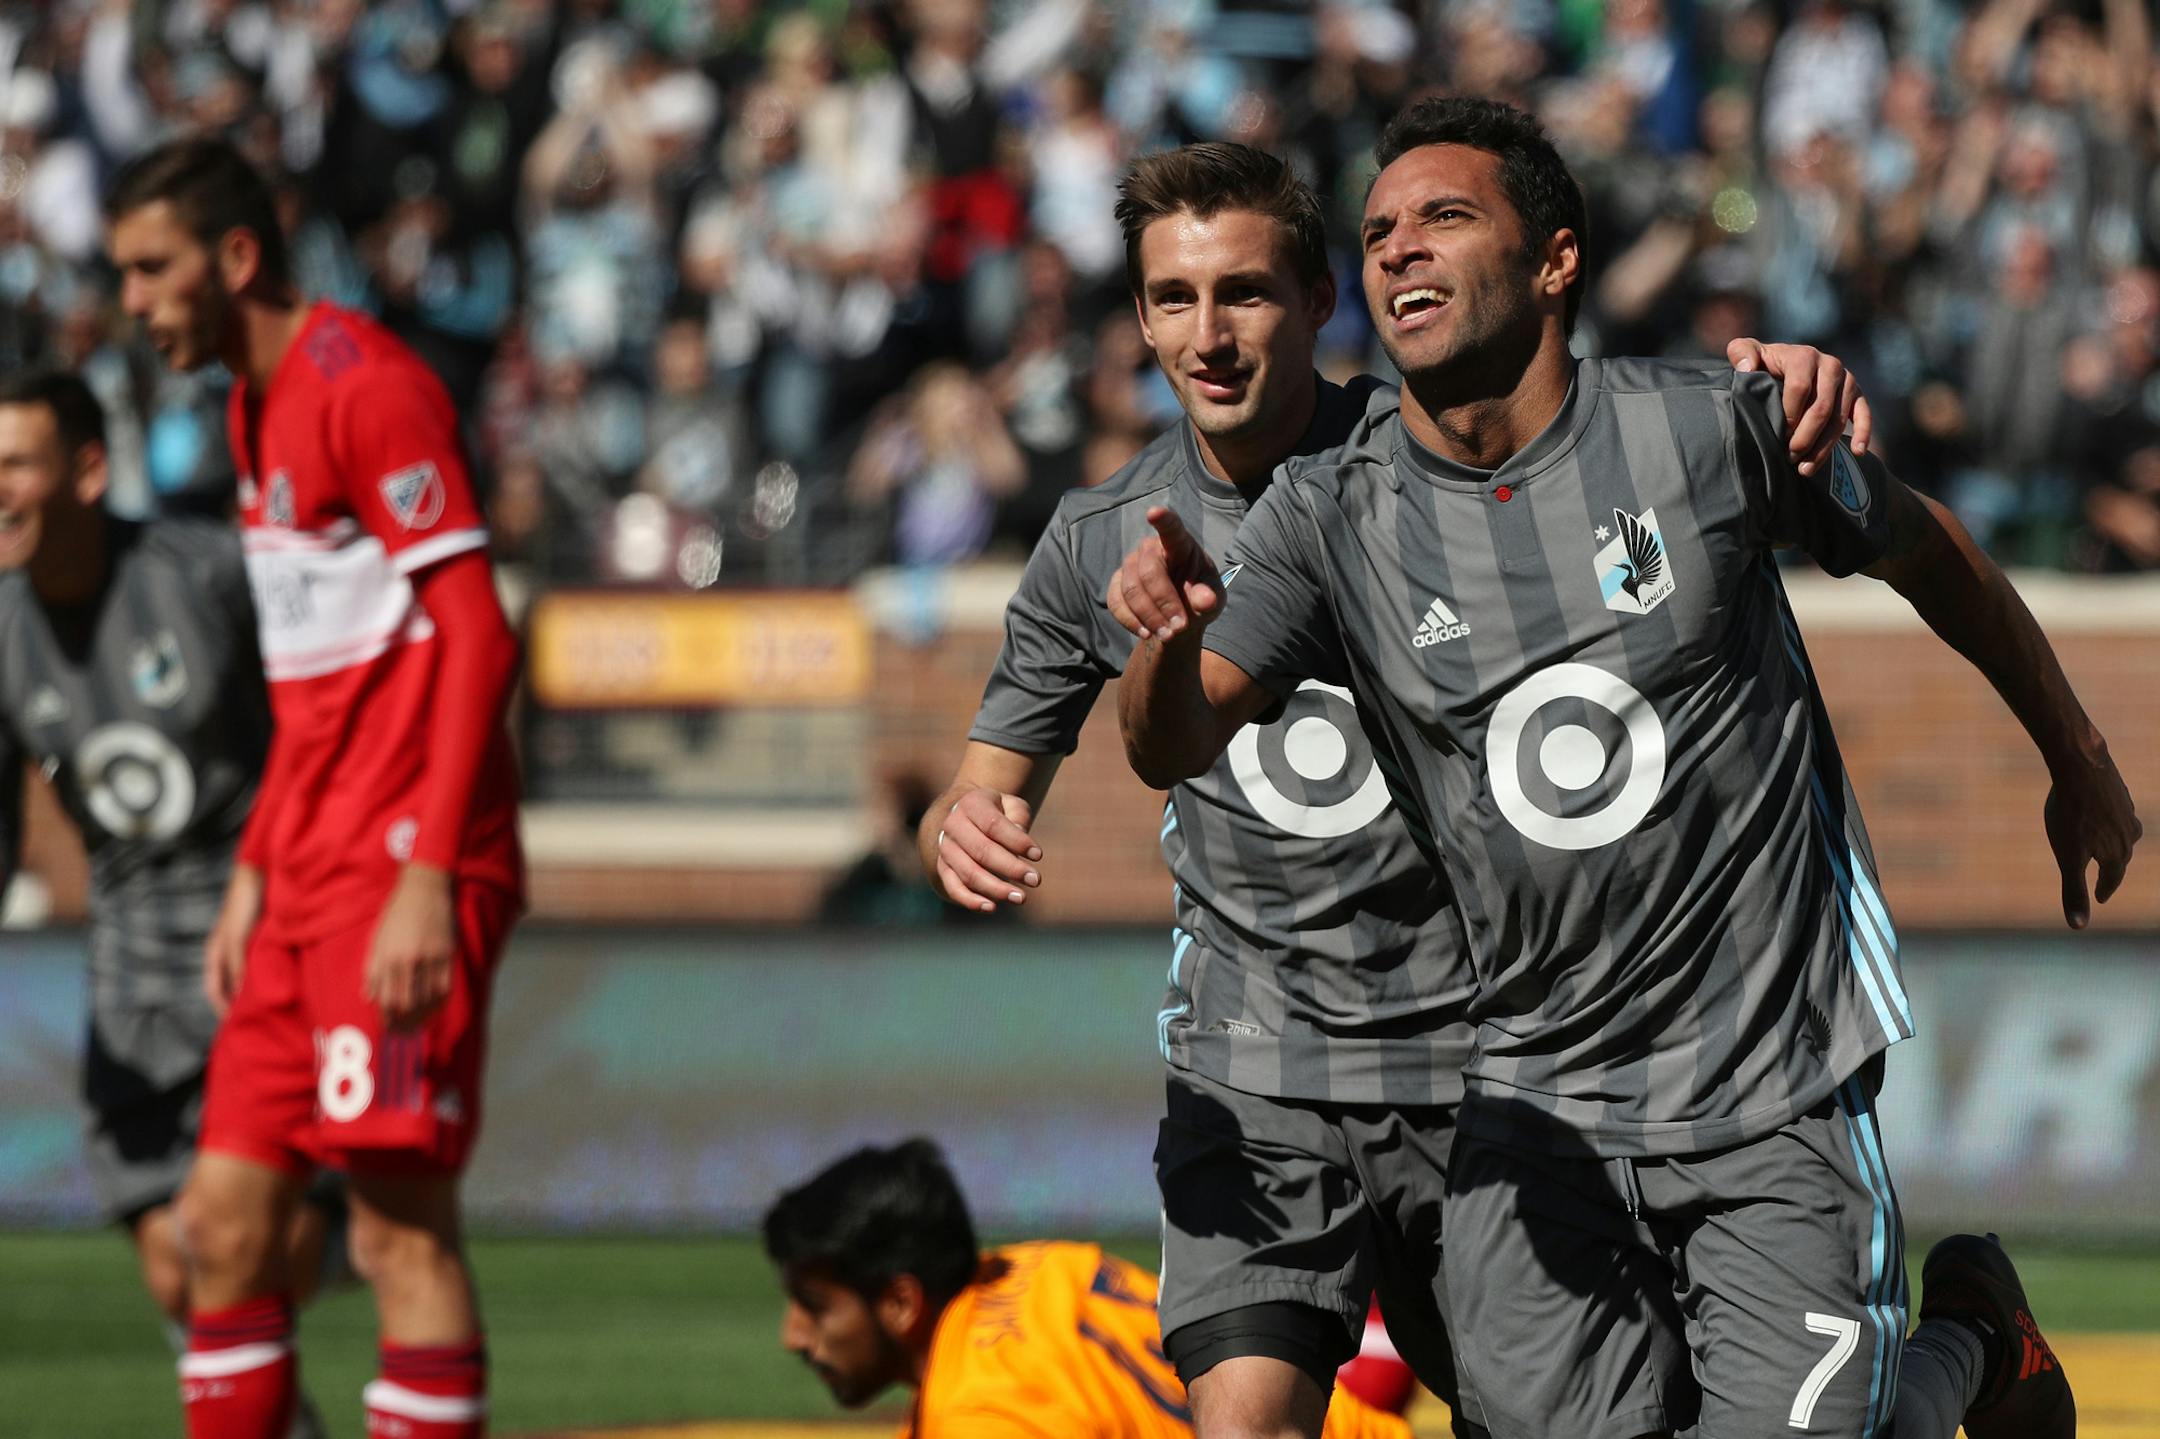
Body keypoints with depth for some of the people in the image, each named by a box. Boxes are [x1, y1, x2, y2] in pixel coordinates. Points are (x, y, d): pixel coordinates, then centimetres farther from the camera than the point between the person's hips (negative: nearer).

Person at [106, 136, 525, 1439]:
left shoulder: (366, 387, -11)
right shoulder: (260, 407, 18)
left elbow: (476, 640, -17)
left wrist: (430, 878, -23)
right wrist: (255, 873, 22)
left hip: (398, 878, -9)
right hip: (310, 881, 10)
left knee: (403, 1226, -10)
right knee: (223, 1220, 7)